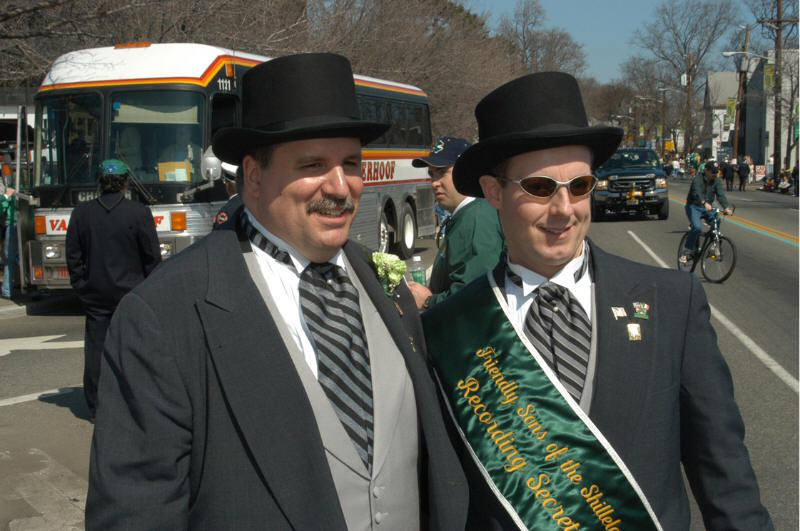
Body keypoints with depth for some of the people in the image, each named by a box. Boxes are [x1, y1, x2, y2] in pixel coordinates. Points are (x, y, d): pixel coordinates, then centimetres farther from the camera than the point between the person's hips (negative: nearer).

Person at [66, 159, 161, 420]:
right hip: (130, 291, -2)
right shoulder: (139, 212, -7)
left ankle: (96, 408, 14)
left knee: (95, 350, 7)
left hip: (95, 294, 3)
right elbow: (152, 256, -5)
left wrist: (81, 287, 13)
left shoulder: (81, 213, 2)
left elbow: (73, 255, 5)